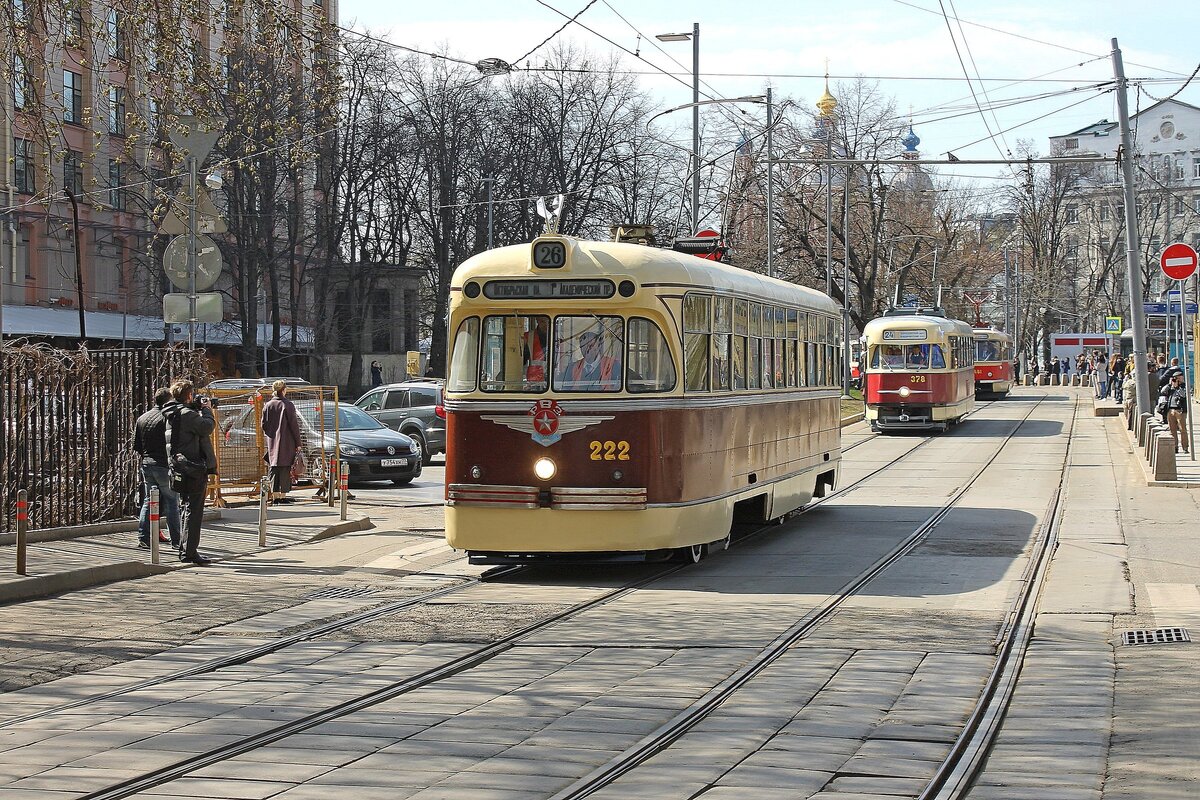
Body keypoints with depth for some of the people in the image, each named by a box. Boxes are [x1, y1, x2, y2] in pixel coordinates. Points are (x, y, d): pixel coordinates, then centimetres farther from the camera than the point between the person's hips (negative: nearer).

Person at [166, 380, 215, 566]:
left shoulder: (171, 414, 12)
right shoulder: (187, 414, -17)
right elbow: (208, 427, -19)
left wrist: (199, 409, 13)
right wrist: (206, 409, -3)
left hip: (179, 467, 9)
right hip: (193, 469, -9)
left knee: (188, 509, 19)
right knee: (194, 510, -5)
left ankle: (185, 549, 24)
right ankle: (190, 552, -4)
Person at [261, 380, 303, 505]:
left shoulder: (268, 406, 2)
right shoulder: (288, 405, -10)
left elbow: (264, 425, 6)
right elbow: (294, 425, -9)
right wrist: (298, 443, -3)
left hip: (272, 442, 4)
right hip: (286, 442, -4)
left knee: (273, 468, 8)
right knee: (285, 468, 1)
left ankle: (275, 496, 5)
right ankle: (283, 495, 0)